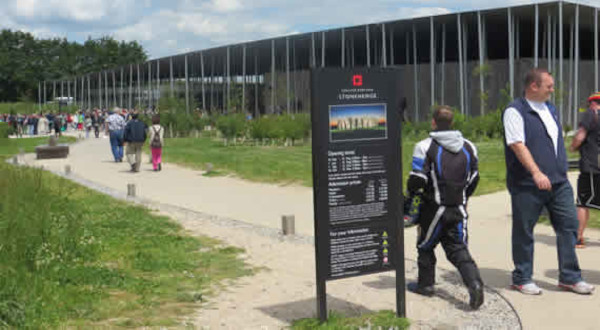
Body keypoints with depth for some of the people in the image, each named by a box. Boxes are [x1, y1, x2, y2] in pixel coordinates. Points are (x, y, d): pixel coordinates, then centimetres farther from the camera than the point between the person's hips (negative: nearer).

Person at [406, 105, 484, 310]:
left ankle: (426, 284, 26)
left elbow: (417, 179, -14)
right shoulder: (468, 147, 7)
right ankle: (474, 283, -13)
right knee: (458, 249, 7)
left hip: (435, 209, -4)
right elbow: (473, 179, 12)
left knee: (426, 247, 16)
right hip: (459, 209, 4)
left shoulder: (425, 147, -11)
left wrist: (412, 193, 8)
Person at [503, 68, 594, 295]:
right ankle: (522, 279, 16)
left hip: (559, 182, 7)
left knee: (569, 225, 5)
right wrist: (536, 173, -29)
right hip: (527, 185, -7)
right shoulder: (515, 111, -10)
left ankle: (570, 277, 14)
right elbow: (517, 145, -20)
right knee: (524, 232, 4)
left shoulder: (550, 109, 15)